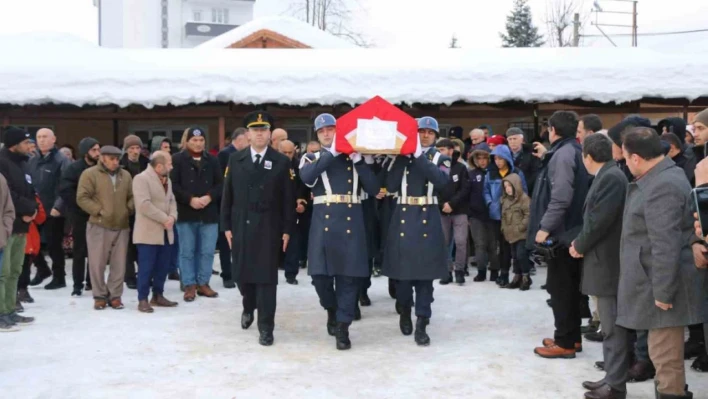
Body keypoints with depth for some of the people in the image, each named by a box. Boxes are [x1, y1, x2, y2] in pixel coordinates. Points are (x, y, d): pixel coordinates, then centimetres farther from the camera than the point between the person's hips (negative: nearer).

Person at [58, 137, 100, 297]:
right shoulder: (74, 168, -6)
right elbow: (65, 190, -16)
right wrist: (82, 205, -17)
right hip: (80, 215, -4)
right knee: (80, 251, 1)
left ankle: (92, 281, 21)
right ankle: (78, 285, 7)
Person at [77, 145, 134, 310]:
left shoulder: (125, 175, 11)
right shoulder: (90, 174, -4)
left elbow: (132, 197, 18)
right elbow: (82, 198, -9)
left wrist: (129, 209, 0)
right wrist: (99, 210, -14)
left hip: (122, 226, 4)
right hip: (98, 226, -4)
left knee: (119, 264, 6)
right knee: (97, 263, 1)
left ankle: (115, 295, 16)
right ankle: (100, 296, 13)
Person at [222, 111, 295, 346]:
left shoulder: (281, 162, 2)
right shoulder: (235, 160, 8)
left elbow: (288, 199, -1)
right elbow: (228, 196, 7)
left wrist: (287, 230, -6)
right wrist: (226, 226, 2)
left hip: (268, 229, -2)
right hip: (241, 227, 3)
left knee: (266, 277, -3)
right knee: (241, 274, 11)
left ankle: (266, 327, 4)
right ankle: (249, 307, 40)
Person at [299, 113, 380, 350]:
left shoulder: (354, 158, 12)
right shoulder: (311, 158, 11)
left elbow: (374, 189, 0)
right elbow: (306, 176, -15)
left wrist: (358, 160, -6)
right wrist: (332, 153, -13)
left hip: (351, 221, 0)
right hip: (323, 221, 0)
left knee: (349, 274, -1)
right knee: (320, 274, -1)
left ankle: (343, 327, 8)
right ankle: (332, 310, 28)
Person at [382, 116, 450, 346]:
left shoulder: (441, 159, 6)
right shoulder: (402, 157, 8)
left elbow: (441, 181, -16)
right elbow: (391, 186, -5)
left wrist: (419, 156, -17)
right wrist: (403, 157, -9)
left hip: (428, 219, -1)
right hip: (403, 218, 1)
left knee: (425, 272, -1)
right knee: (402, 268, 5)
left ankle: (422, 325, 1)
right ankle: (404, 312, 29)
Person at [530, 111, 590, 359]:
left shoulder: (563, 154, -17)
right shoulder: (576, 151, 12)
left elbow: (561, 197, -25)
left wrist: (545, 227, -21)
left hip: (560, 231, -10)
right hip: (570, 229, 10)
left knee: (559, 287, -3)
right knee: (569, 286, 16)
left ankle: (565, 343, 3)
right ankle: (572, 337, 24)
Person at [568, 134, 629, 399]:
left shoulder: (611, 177, -17)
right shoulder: (607, 176, 13)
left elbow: (600, 219, -21)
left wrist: (579, 245, -9)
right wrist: (582, 242, 7)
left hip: (608, 262, -10)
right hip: (603, 260, 10)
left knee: (613, 326, -3)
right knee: (610, 325, 15)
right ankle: (612, 377, 24)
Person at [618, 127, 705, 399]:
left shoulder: (661, 186, -23)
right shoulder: (664, 177, 11)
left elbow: (666, 246, -27)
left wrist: (662, 292, -23)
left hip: (664, 286, -11)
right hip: (660, 283, 11)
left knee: (665, 356, -1)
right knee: (665, 354, 21)